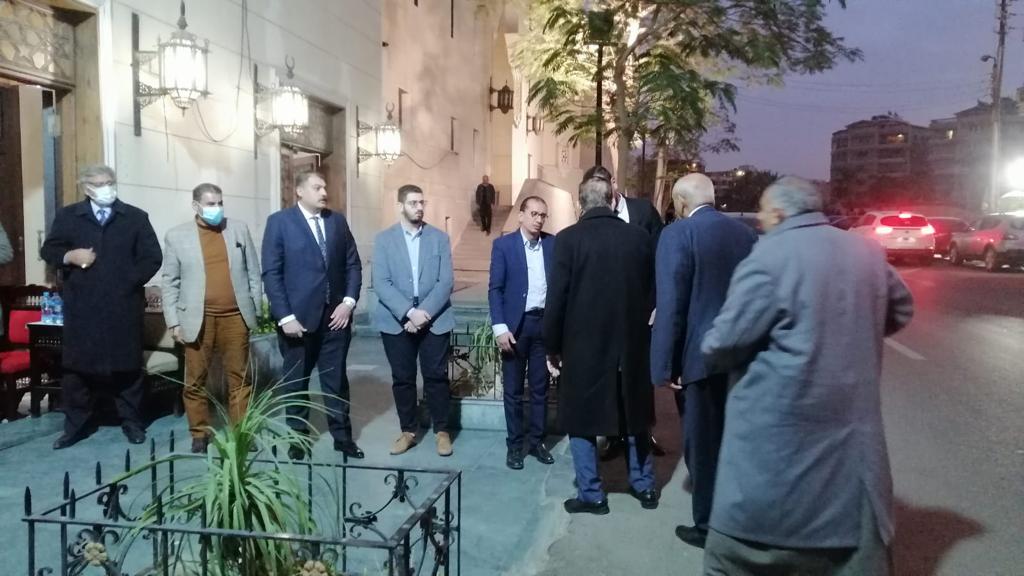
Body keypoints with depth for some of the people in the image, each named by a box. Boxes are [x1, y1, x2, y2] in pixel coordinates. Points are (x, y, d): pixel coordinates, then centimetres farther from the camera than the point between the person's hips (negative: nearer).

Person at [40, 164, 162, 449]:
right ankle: (76, 425, 18)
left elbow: (152, 257, 3)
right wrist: (69, 257, -11)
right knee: (77, 365, 6)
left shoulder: (136, 217, 6)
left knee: (128, 365, 6)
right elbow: (48, 250, 10)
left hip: (124, 305, -1)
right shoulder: (68, 216, 8)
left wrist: (129, 281, -7)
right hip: (81, 306, 1)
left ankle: (131, 422, 17)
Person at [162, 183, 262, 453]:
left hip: (235, 317, 1)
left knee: (240, 378, 7)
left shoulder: (239, 229, 6)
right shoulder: (176, 236, 1)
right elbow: (170, 283, 2)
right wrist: (173, 322, -3)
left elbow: (253, 272, 9)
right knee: (195, 380, 7)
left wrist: (255, 309, 5)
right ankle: (200, 432, 21)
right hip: (197, 319, -1)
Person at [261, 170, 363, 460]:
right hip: (298, 317, -3)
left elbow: (353, 264, 8)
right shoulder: (279, 222, -4)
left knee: (337, 379, 9)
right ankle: (298, 436, 25)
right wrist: (285, 317, -15)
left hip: (335, 315, 3)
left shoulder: (338, 220, 8)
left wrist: (349, 301, -5)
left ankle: (342, 436, 20)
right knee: (296, 381, 10)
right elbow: (271, 273, -9)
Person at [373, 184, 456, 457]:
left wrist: (425, 313, -15)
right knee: (402, 379, 7)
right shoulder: (384, 239, 2)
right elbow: (381, 283, -7)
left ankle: (442, 430, 18)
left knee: (436, 376, 4)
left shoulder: (440, 238, 4)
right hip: (396, 321, 0)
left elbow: (446, 281, -3)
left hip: (435, 320, 0)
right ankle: (408, 430, 22)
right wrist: (409, 312, -18)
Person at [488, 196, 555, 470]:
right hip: (516, 324, -2)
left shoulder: (553, 244, 3)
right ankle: (515, 444, 18)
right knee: (513, 390, 6)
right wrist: (500, 327, -13)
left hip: (545, 323, 2)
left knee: (540, 387, 11)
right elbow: (495, 289, -5)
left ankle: (536, 440, 24)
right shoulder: (503, 245, -2)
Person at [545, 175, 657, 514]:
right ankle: (644, 486, 30)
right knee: (634, 415, 19)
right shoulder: (639, 237, -1)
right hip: (632, 343, 4)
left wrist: (552, 347, 0)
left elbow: (556, 299, -10)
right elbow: (652, 291, 4)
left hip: (583, 345, -4)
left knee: (581, 419, 10)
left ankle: (591, 495, 16)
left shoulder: (569, 239, -10)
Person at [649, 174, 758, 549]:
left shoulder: (678, 234, -13)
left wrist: (665, 365, -14)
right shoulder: (745, 233, 6)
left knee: (703, 443, 8)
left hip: (700, 355, -6)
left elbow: (671, 305, -18)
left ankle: (709, 526, 20)